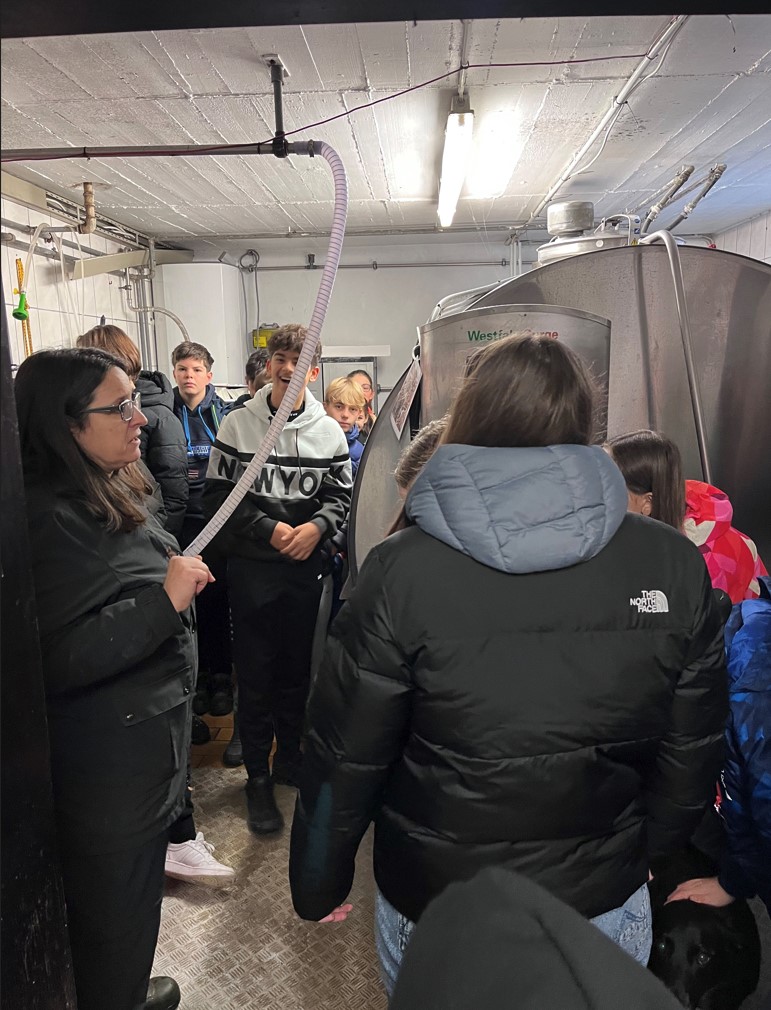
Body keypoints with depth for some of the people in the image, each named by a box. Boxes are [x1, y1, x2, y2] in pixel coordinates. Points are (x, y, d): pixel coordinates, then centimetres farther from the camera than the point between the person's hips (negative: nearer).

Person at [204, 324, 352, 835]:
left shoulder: (328, 430, 3)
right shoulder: (238, 425, -3)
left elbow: (341, 495, 6)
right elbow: (219, 495, -4)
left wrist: (316, 526, -14)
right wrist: (268, 529, -14)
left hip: (306, 564, 2)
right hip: (252, 564, -2)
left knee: (298, 667, 14)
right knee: (255, 673, 4)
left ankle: (289, 757, 35)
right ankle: (259, 778, 20)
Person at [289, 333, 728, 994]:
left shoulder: (401, 573, -22)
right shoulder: (675, 566, -13)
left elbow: (344, 759, -14)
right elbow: (692, 756, -3)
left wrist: (318, 886, 5)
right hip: (607, 914, 2)